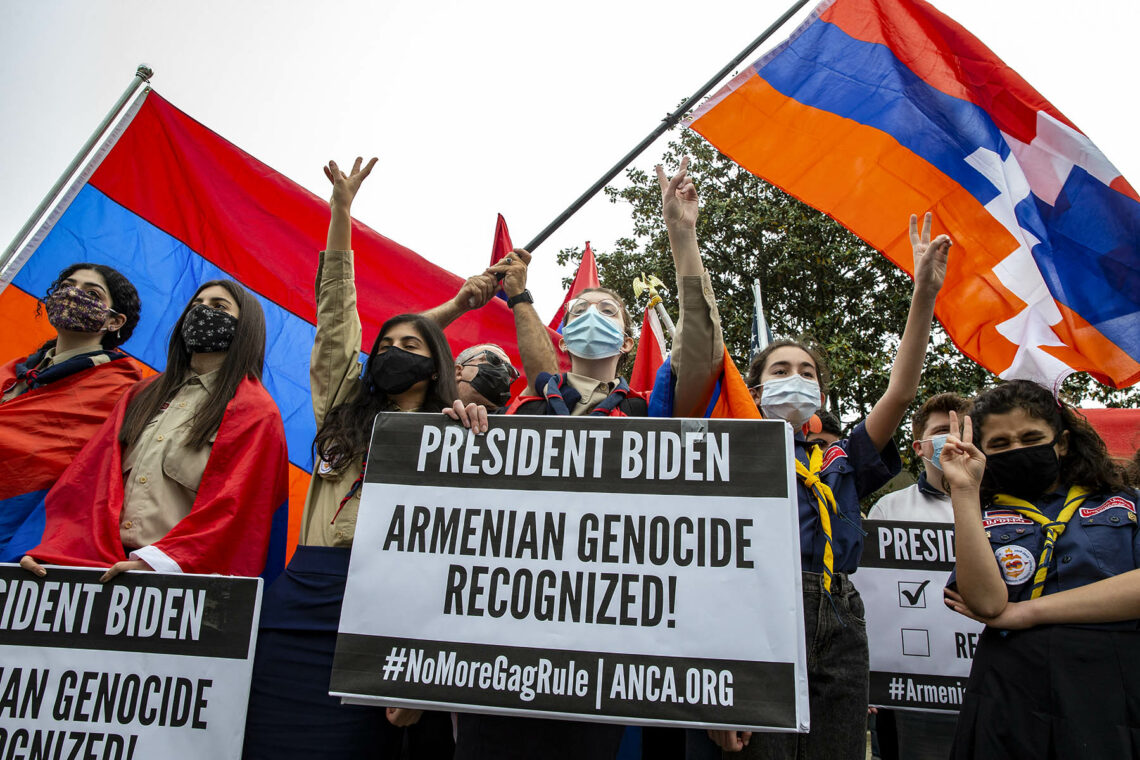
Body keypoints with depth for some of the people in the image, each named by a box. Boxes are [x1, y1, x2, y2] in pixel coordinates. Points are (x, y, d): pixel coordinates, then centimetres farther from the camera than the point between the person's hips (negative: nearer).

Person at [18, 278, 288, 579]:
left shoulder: (254, 411, 0)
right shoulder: (143, 395, 19)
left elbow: (231, 506, -9)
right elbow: (93, 477, 11)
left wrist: (155, 561, -19)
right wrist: (54, 551, -2)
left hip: (187, 572, -5)